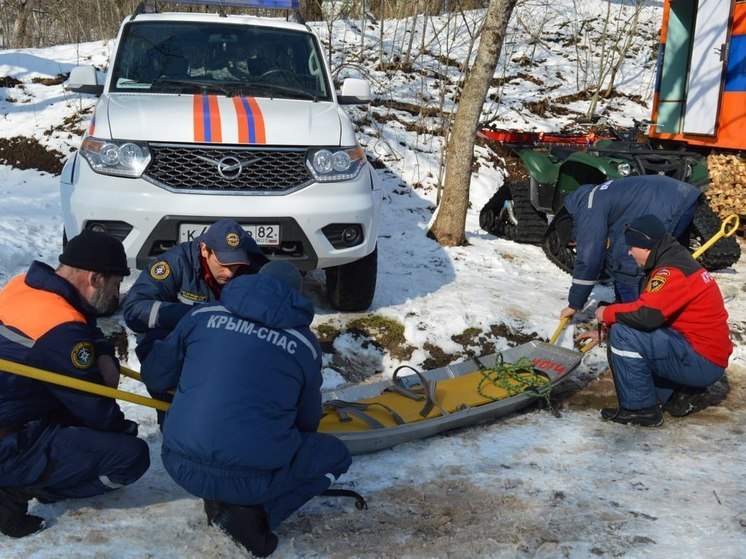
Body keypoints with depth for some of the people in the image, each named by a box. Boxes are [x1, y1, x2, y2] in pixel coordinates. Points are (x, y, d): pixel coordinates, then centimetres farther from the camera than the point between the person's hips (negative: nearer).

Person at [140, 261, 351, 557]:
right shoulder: (304, 343, 6)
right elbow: (307, 421, 18)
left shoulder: (203, 315, 8)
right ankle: (254, 513, 1)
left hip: (180, 466, 4)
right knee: (335, 454, 22)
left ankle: (221, 501, 13)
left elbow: (154, 377, 15)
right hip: (251, 476, -4)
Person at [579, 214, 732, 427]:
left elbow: (645, 314, -30)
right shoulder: (673, 261, 13)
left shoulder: (673, 271, -20)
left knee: (624, 334, -20)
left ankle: (639, 409, -8)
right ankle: (685, 393, 13)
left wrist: (607, 313, -11)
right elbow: (648, 310, 19)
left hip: (704, 362, -10)